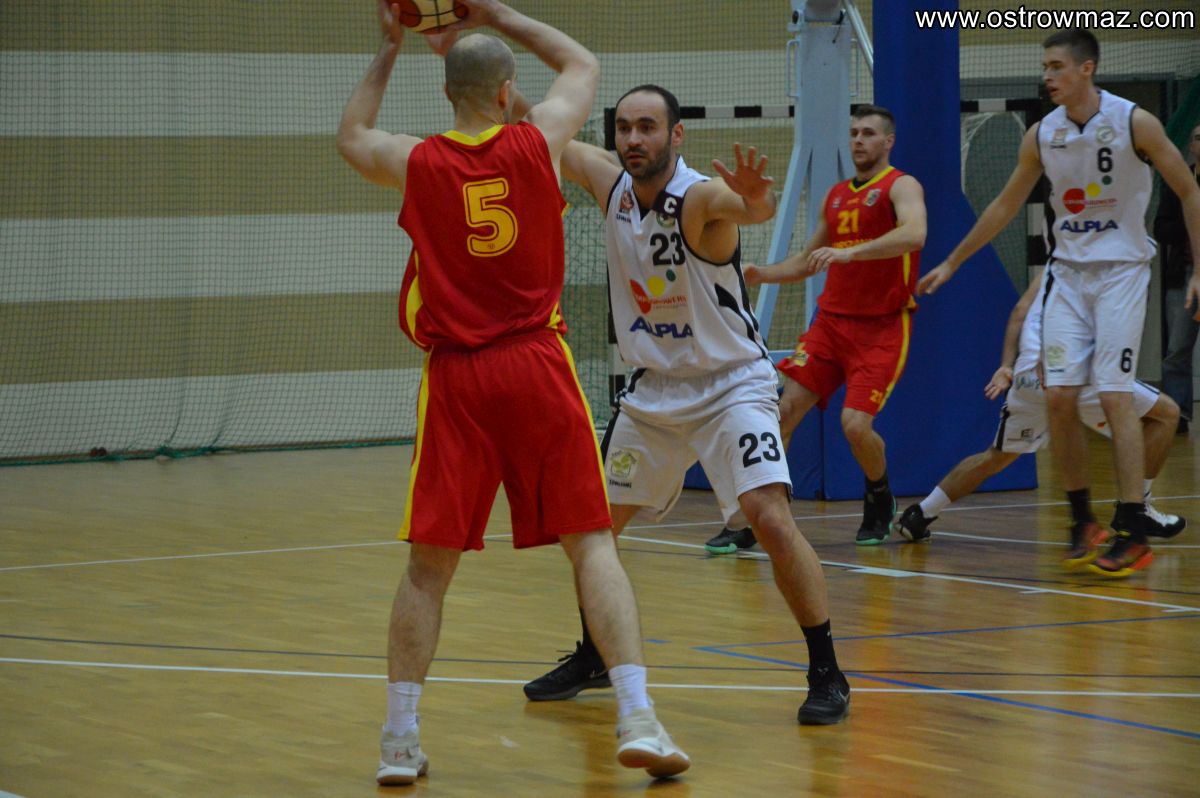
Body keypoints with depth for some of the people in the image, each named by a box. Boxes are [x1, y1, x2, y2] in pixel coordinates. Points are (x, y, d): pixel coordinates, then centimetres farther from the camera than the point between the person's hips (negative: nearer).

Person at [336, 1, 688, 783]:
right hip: (538, 366, -1)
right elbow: (584, 65, 21)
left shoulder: (415, 162, 2)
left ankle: (399, 740, 8)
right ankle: (637, 718, -9)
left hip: (455, 376, 1)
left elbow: (351, 136, 26)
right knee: (591, 543, 1)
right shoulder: (537, 143, 0)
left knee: (429, 563, 8)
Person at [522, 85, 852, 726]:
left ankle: (826, 673, -13)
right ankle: (593, 657, 33)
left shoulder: (701, 197, -24)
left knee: (770, 516, -23)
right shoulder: (610, 183, -5)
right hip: (654, 389, 7)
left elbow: (753, 210, -46)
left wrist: (753, 198, -70)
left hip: (731, 384, -7)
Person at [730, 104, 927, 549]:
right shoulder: (836, 196, 16)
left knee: (856, 424, -17)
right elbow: (808, 261, 26)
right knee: (784, 410, -7)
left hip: (881, 327, -6)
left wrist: (849, 252, -38)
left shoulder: (900, 187, -6)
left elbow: (913, 233, -28)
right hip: (831, 319, 6)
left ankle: (880, 501, 13)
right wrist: (764, 275, 6)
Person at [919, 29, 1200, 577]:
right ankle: (1082, 521, 9)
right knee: (1059, 397, -5)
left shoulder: (1134, 123, -11)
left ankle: (1134, 532, -10)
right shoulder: (1042, 136, 2)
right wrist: (951, 264, 18)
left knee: (1114, 396, -12)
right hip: (1068, 274, 4)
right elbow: (1006, 205, 15)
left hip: (1121, 271, -4)